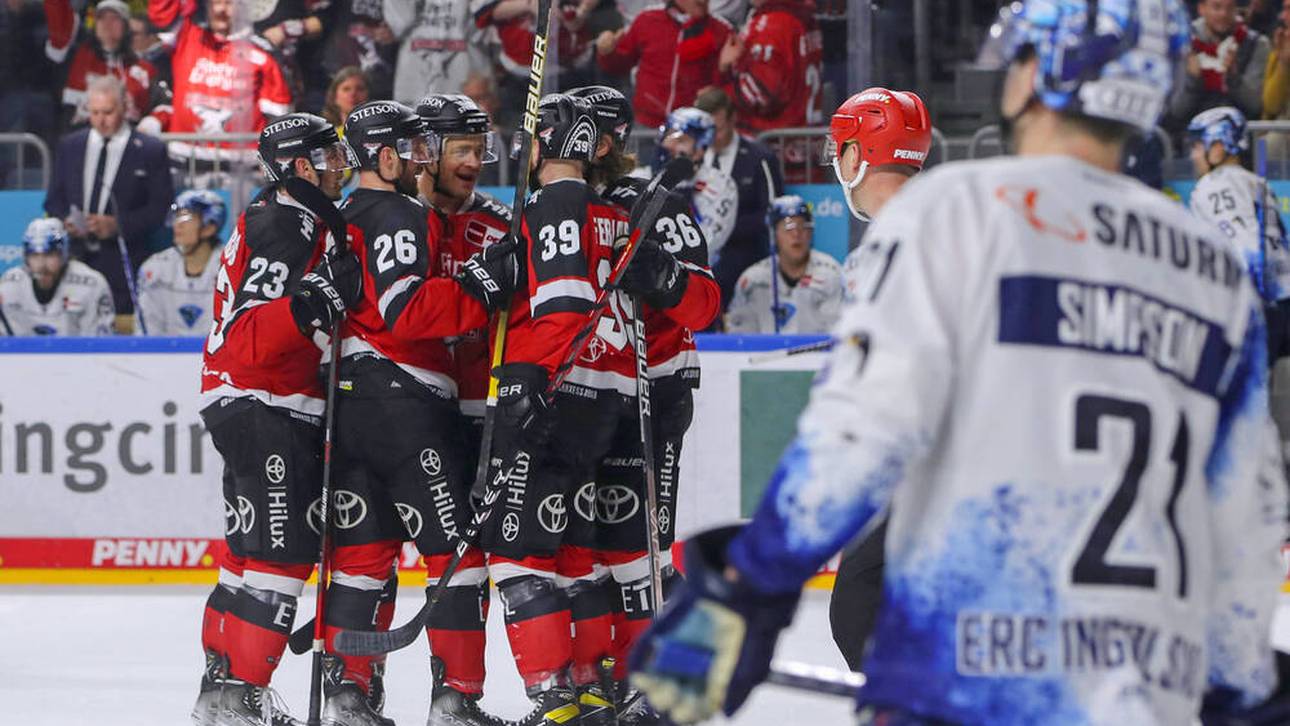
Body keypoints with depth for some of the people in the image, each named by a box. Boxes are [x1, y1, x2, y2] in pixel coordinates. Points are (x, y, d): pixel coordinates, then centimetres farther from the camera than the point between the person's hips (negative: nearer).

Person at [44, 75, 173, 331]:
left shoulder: (150, 151, 3)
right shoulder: (69, 146, 16)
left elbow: (160, 208, -1)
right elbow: (54, 199, 18)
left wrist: (118, 225, -14)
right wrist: (65, 221, -5)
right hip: (76, 259, 3)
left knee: (125, 327, -13)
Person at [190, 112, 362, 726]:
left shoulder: (306, 221, 18)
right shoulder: (283, 226, -15)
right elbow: (252, 339, -25)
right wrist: (314, 302, -36)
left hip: (267, 410, 11)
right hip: (263, 409, -11)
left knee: (254, 551, 16)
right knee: (283, 551, -14)